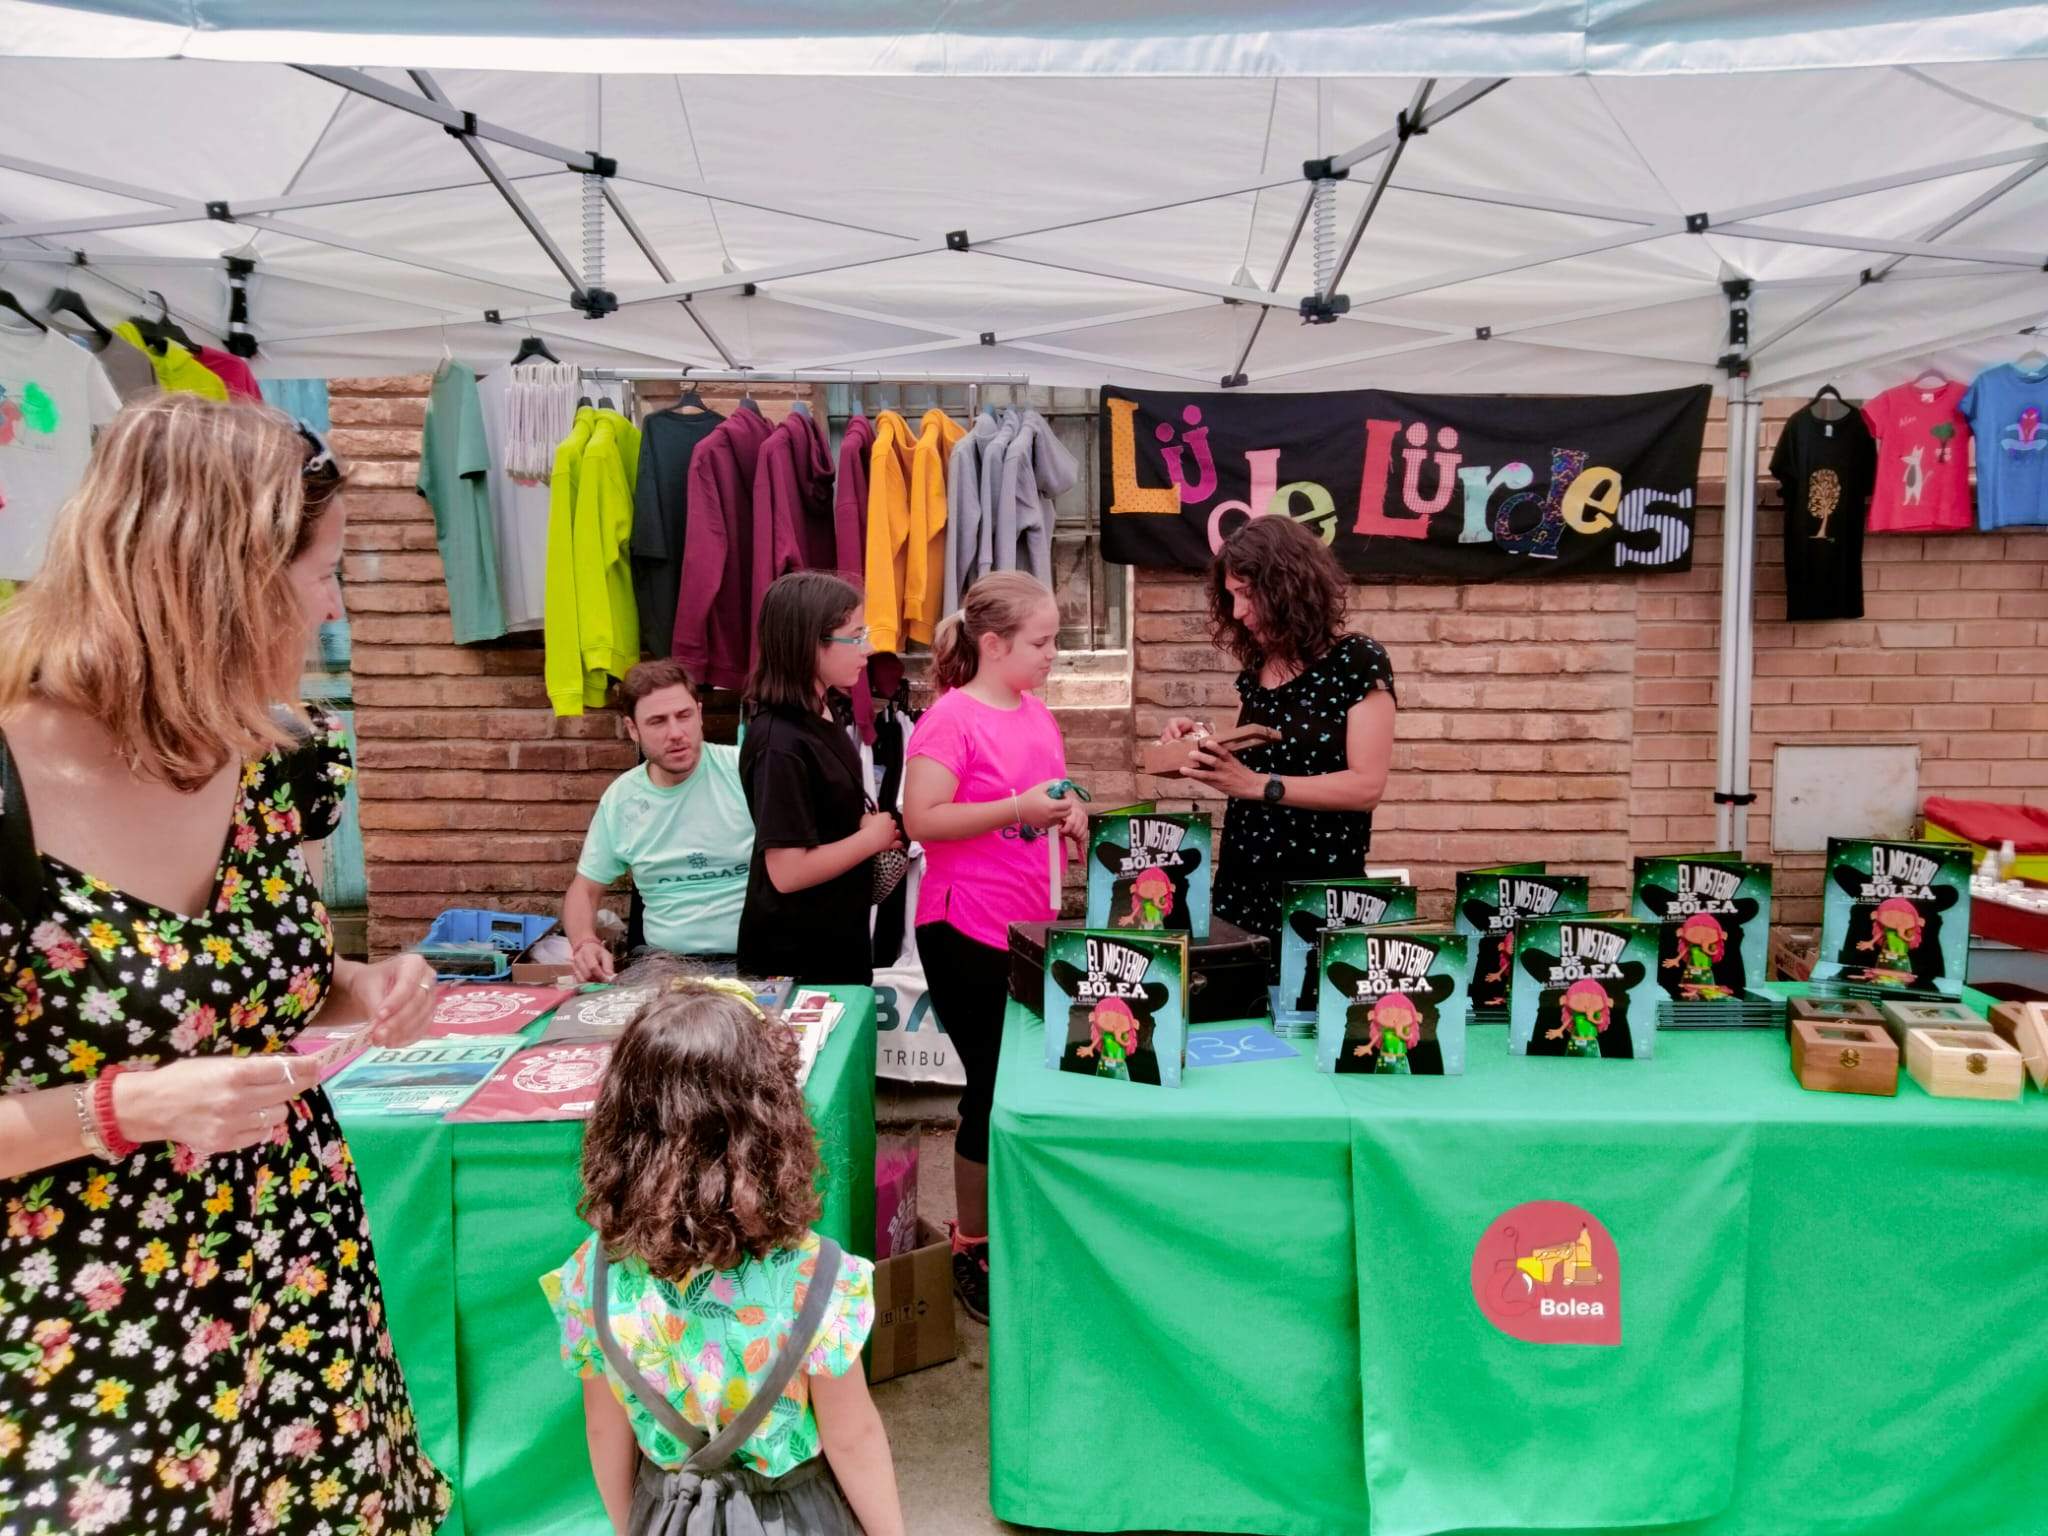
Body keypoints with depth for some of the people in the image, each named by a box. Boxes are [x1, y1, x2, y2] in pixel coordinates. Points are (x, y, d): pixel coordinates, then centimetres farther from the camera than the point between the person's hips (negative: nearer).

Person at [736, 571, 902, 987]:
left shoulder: (821, 715, 2)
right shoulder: (781, 744, -25)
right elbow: (788, 871, -28)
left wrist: (873, 827, -1)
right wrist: (872, 838, -15)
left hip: (838, 934, 9)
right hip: (796, 953, -9)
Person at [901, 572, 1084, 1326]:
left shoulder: (1038, 715, 11)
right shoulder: (951, 719, -13)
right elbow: (921, 819, -21)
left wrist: (1069, 816, 3)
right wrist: (1018, 808, -26)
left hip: (1034, 926, 8)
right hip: (967, 933, -7)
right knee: (993, 1089, 2)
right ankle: (973, 1250, 21)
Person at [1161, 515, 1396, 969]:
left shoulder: (1358, 660, -9)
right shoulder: (1256, 667, 9)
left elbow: (1366, 786, -15)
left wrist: (1258, 785, -22)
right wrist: (1205, 746, 1)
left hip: (1319, 892, -6)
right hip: (1241, 882, 6)